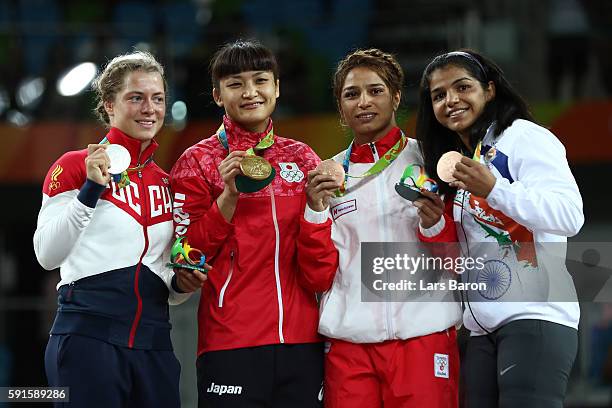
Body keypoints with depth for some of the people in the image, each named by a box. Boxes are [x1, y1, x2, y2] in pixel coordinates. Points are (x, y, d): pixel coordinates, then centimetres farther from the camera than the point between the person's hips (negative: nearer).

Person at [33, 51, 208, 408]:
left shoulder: (168, 184, 14)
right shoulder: (76, 166, -2)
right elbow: (48, 256, -11)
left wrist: (180, 284, 1)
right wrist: (90, 190, -18)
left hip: (153, 346, 5)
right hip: (88, 338, -5)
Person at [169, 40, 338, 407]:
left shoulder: (302, 158, 10)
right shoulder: (198, 162, 3)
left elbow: (320, 274, 5)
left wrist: (315, 206, -10)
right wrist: (229, 196, -14)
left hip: (300, 344, 3)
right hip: (230, 347, -3)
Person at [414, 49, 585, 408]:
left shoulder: (523, 137, -4)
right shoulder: (458, 162, 21)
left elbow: (570, 216, -17)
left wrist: (494, 189, -23)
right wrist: (435, 226, 4)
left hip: (535, 319, -8)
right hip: (483, 329, 8)